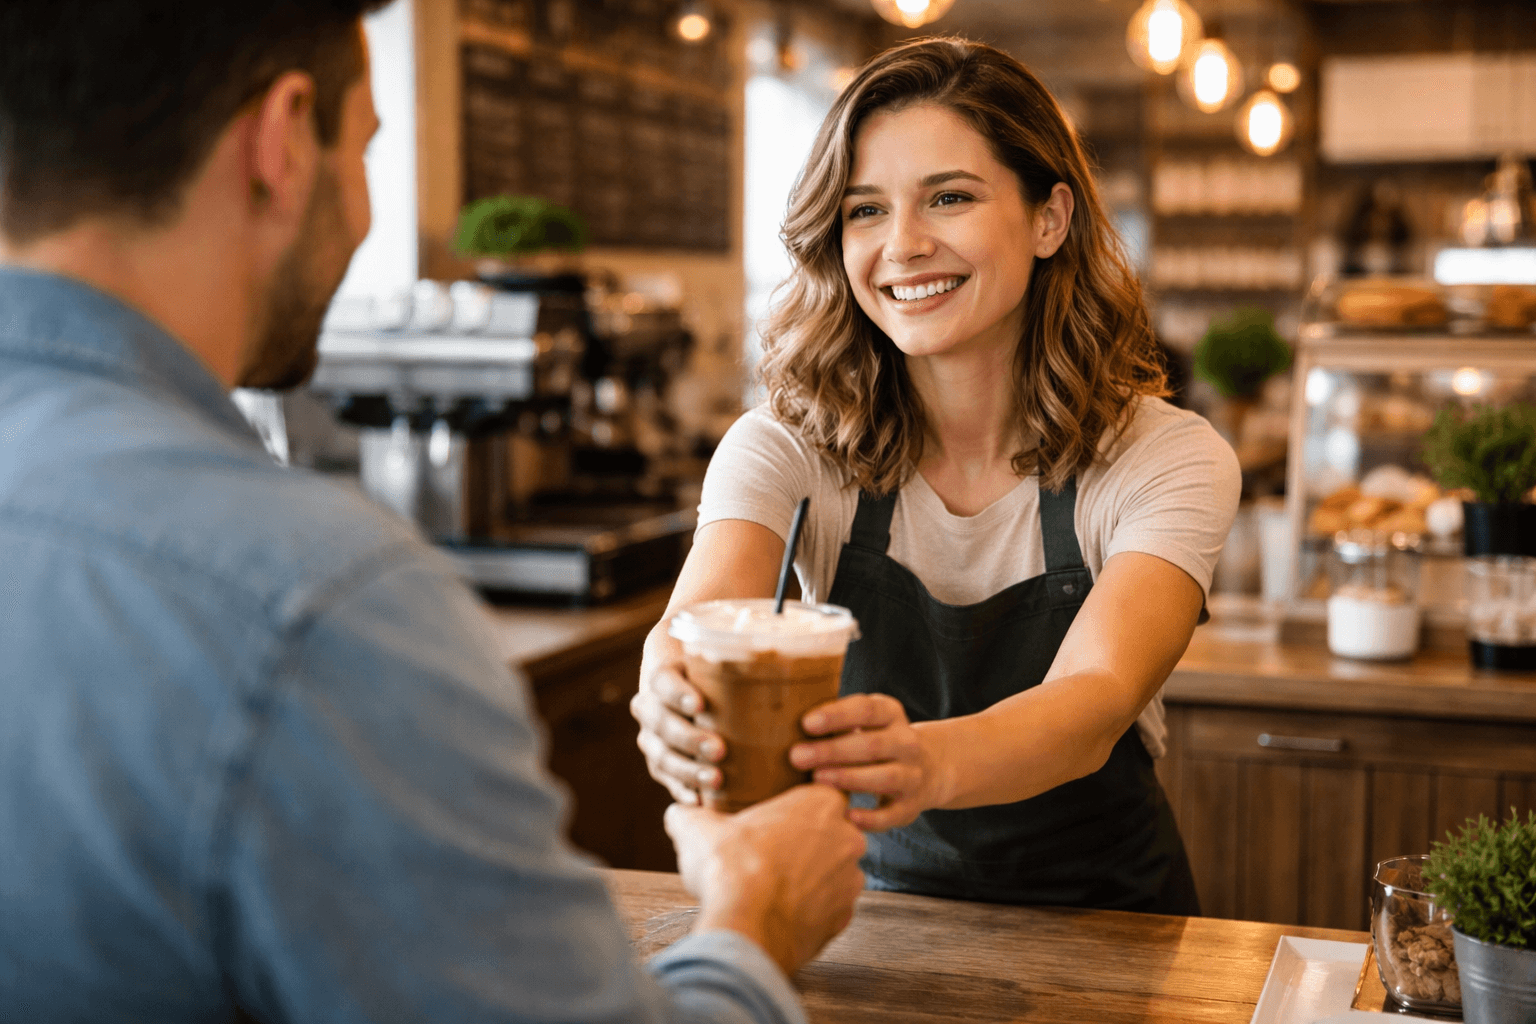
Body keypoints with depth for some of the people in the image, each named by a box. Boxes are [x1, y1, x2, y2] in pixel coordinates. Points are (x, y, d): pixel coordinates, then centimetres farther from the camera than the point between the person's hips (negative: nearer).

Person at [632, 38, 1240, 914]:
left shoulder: (1168, 461, -12)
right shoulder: (788, 448, -8)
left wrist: (932, 759, -51)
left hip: (1102, 916, 0)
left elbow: (1097, 698, -29)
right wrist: (679, 701, -51)